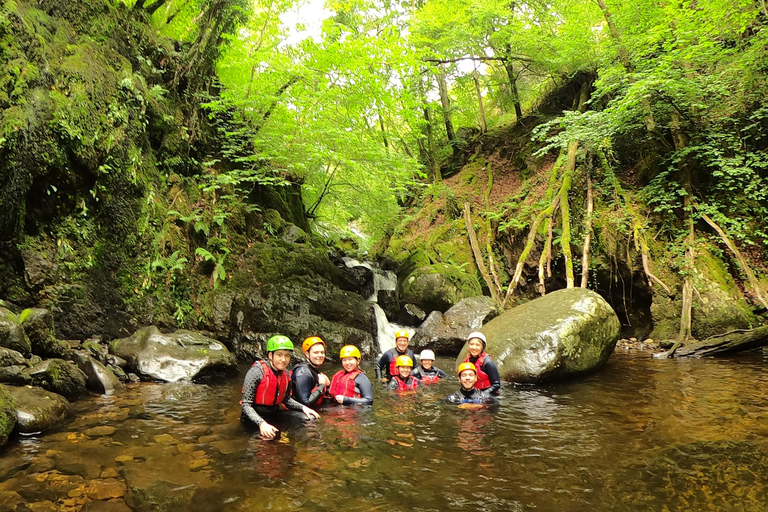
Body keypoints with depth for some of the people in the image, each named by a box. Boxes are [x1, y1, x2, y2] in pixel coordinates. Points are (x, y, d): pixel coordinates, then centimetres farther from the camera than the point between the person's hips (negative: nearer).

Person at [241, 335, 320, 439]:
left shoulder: (286, 375, 2)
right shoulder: (257, 371, -18)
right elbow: (246, 405, -20)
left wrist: (303, 408, -2)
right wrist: (261, 423, -34)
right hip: (254, 420, -7)